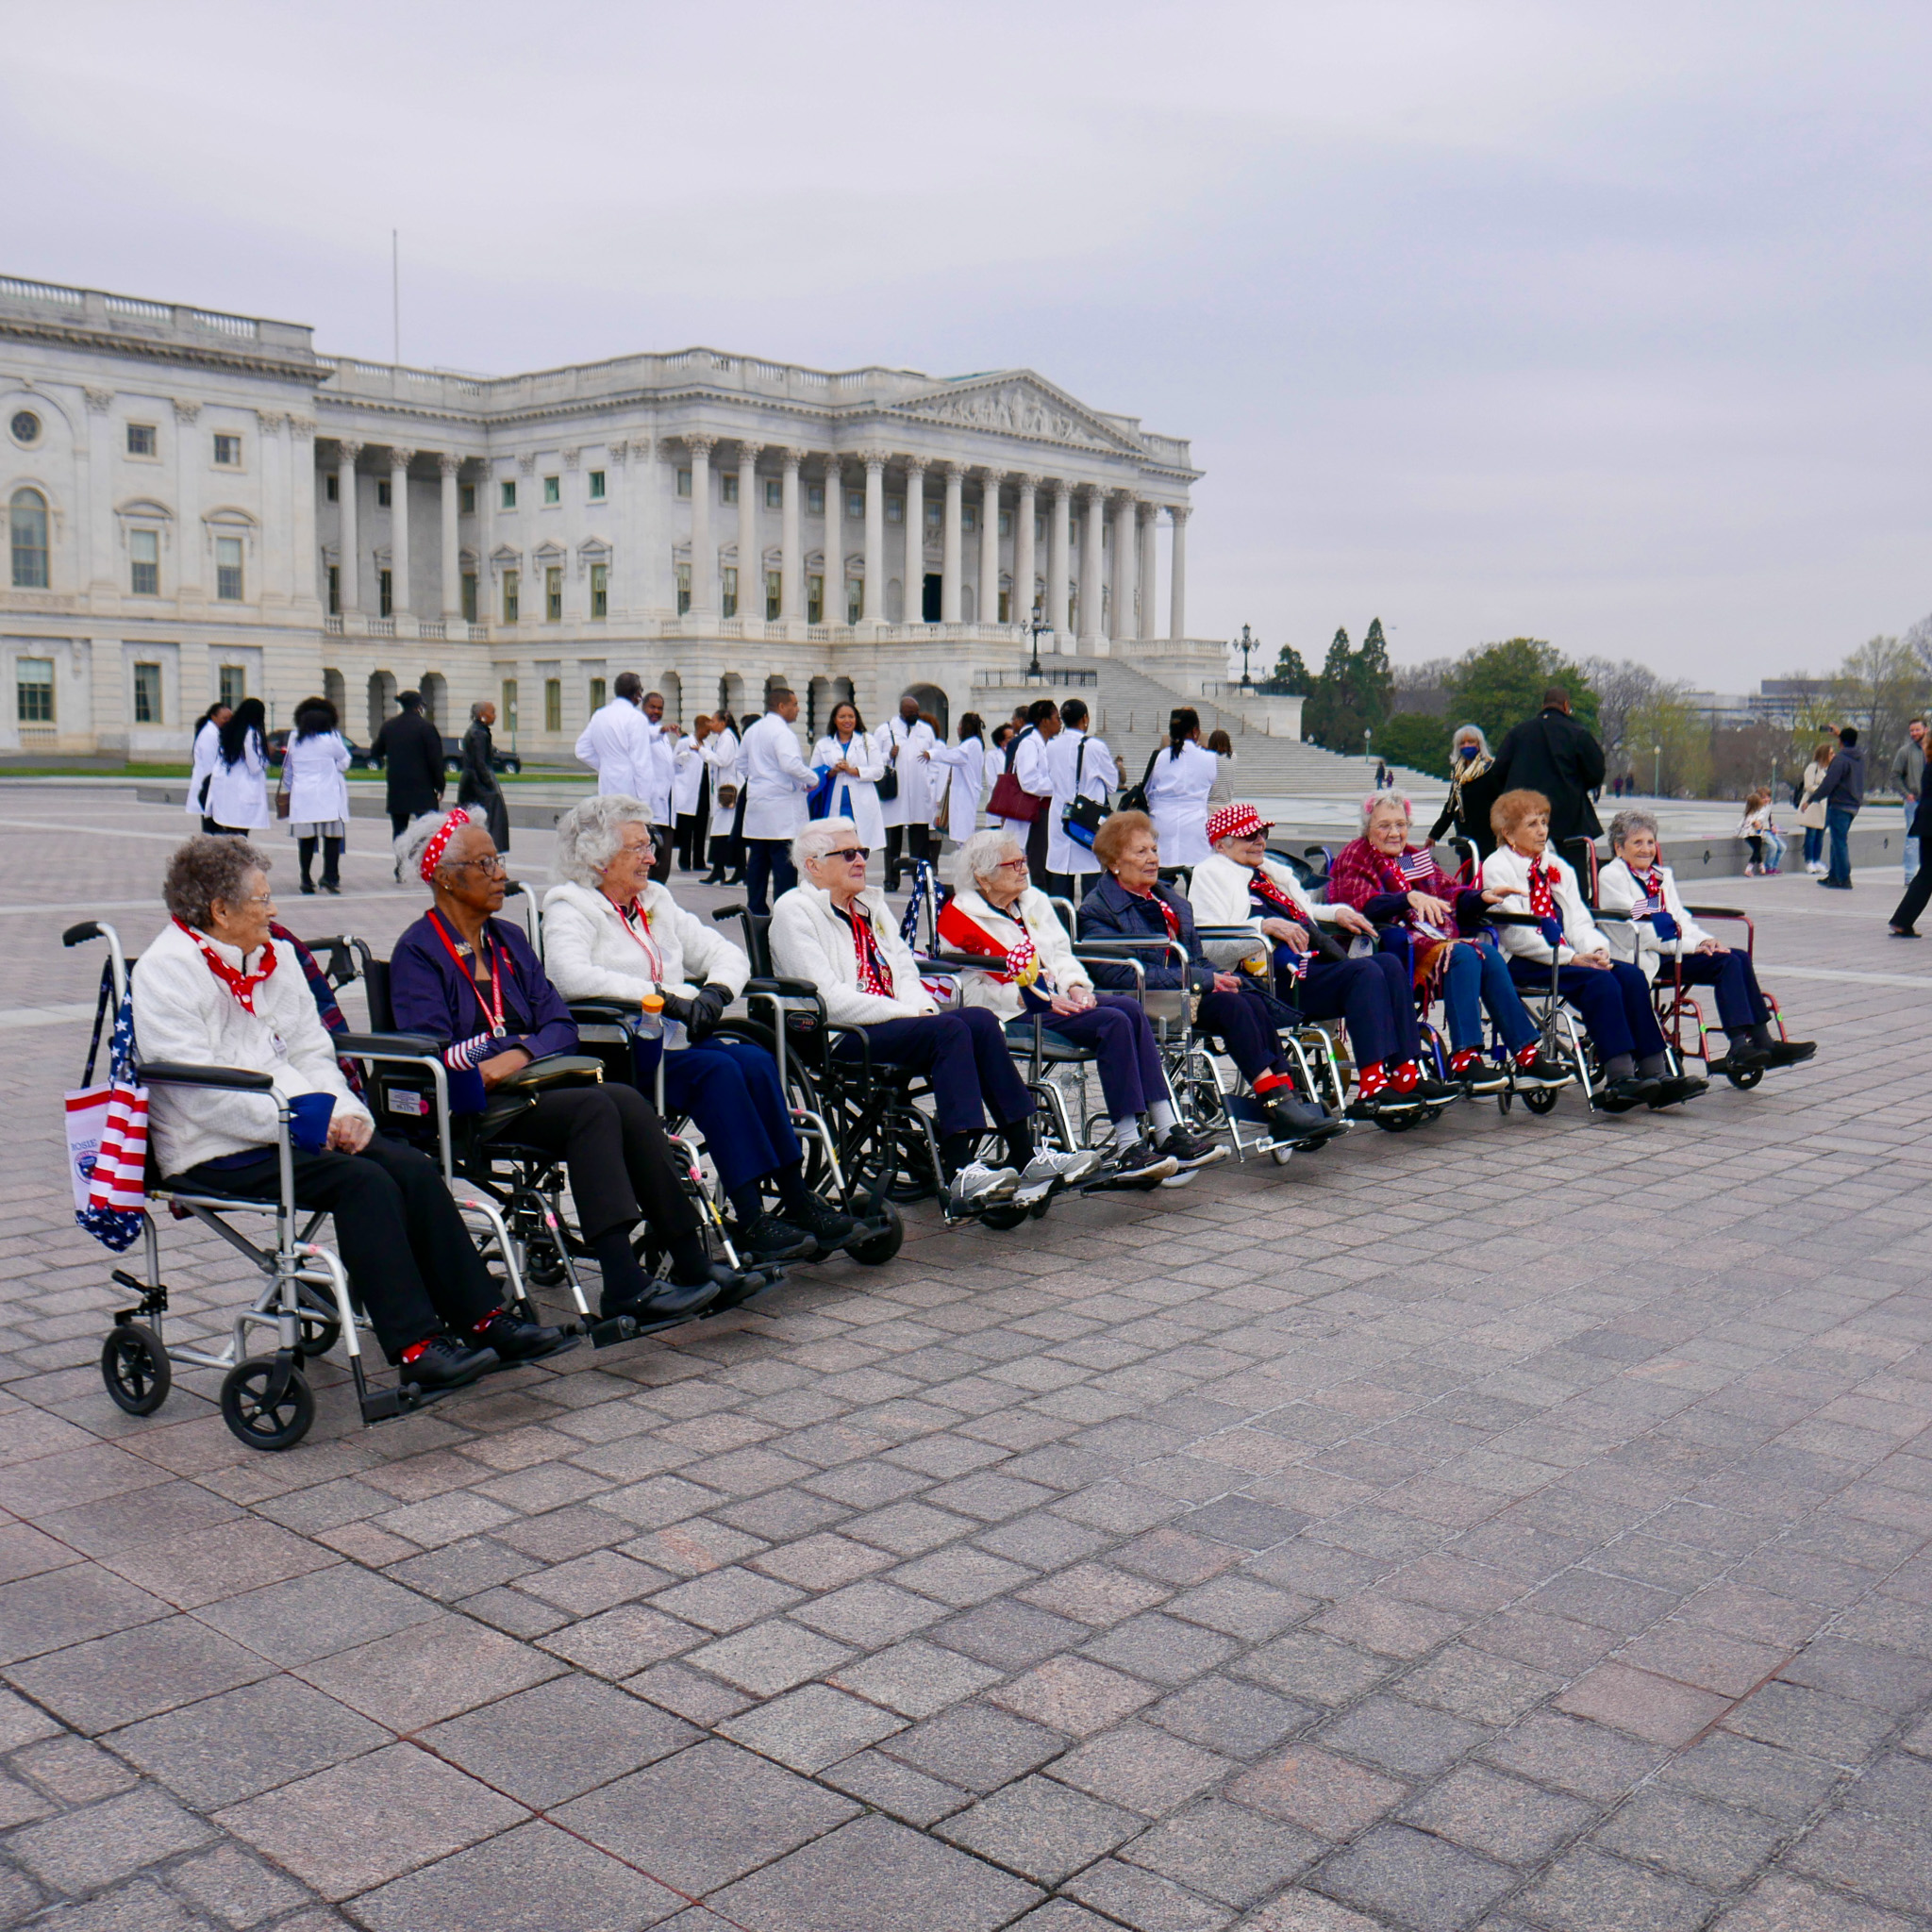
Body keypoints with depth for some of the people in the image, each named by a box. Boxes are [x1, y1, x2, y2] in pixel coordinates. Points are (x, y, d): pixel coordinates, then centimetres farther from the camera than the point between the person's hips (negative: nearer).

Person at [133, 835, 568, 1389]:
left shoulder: (274, 956, 16)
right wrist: (301, 1122, -20)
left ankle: (482, 1317, -14)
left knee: (415, 1170, -16)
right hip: (218, 1154, -7)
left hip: (299, 1123, 7)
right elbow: (199, 1092, -17)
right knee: (364, 1182, -28)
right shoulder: (163, 973, -8)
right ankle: (416, 1345, -28)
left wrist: (343, 1112, -4)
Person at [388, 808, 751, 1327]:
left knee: (627, 1102, -23)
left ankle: (690, 1264, -24)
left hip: (532, 1085, 6)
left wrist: (522, 1052, -12)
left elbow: (560, 1024, 9)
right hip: (468, 1108, -6)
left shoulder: (509, 939, 20)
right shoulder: (418, 951, 0)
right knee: (594, 1108, -30)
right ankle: (625, 1284, -34)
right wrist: (488, 1068, -25)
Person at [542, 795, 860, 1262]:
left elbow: (726, 954, 18)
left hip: (677, 1041, 6)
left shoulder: (656, 901, 22)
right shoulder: (569, 907, 0)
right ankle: (751, 1219, -28)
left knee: (756, 1060, -21)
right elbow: (571, 976, -21)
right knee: (718, 1069, -29)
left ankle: (795, 1197, -20)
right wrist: (664, 998, -24)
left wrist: (714, 991, -6)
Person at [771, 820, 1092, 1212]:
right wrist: (910, 1014, -16)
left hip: (893, 1020, 7)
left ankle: (1023, 1154, -21)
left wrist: (923, 1008, -7)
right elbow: (828, 999, -14)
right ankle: (958, 1173, -35)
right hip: (837, 1038, -7)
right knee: (949, 1030, -29)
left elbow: (906, 974, 17)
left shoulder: (871, 911, 24)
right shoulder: (794, 912, -2)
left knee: (980, 1019, -18)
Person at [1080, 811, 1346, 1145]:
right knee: (1230, 1004, -30)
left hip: (1187, 992, 7)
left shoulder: (1171, 901, 24)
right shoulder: (1097, 910, -2)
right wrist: (1204, 979, -17)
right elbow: (1120, 974, -15)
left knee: (1253, 1002, -23)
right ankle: (1279, 1103, -31)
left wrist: (1219, 976, -3)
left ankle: (1289, 1100, -31)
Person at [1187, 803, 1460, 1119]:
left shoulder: (1271, 871, 30)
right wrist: (1266, 925, -24)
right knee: (1364, 973, -25)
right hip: (1276, 978, -9)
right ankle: (1372, 1090, -31)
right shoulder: (1210, 874, 3)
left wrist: (1337, 913, 18)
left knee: (1389, 963, -12)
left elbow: (1303, 912, 39)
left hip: (1310, 961, 9)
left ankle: (1407, 1076, -16)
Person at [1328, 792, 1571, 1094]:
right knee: (1463, 956, -29)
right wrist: (1410, 898, -28)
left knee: (1489, 953, -21)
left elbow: (1450, 894, 16)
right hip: (1392, 947, -6)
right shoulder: (1355, 857, 7)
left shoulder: (1418, 857, 29)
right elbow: (1359, 902, -13)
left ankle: (1526, 1056, -23)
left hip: (1437, 939, 6)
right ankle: (1464, 1062, -33)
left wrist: (1481, 897, -5)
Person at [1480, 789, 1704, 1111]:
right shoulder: (1496, 868, -3)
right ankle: (1620, 1080, -34)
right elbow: (1515, 934, -14)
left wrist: (1596, 949, -10)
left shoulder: (1556, 867, 21)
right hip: (1519, 963, -7)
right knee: (1599, 981, -28)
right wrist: (1572, 957, -18)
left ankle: (1656, 1074, -20)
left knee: (1631, 975, -15)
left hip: (1563, 954, 7)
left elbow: (1578, 920, 13)